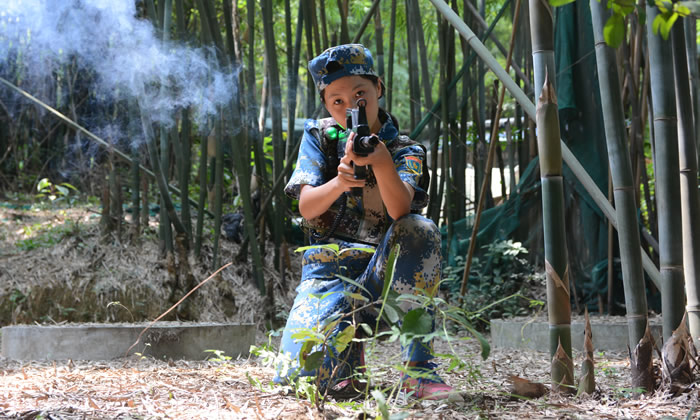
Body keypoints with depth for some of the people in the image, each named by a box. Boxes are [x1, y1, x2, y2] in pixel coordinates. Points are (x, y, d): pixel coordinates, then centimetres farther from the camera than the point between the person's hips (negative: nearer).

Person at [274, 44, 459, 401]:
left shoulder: (405, 151, 0)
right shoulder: (320, 137, 5)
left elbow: (400, 210, -21)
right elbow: (307, 208, -7)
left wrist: (381, 162, -41)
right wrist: (340, 183, -30)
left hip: (382, 270, 0)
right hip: (328, 268, 0)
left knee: (420, 230, -34)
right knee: (302, 377, -24)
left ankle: (418, 368, -27)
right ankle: (350, 343, 15)